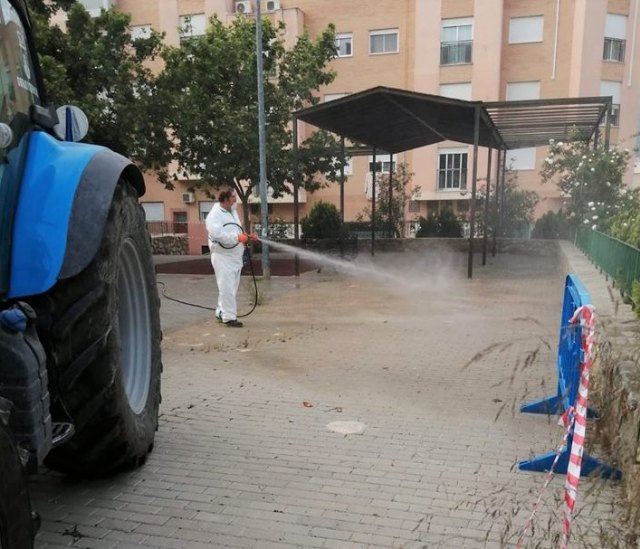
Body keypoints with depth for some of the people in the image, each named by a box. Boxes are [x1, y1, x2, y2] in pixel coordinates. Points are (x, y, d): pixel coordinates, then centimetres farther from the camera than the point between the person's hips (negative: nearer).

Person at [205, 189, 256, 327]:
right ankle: (229, 317, 0)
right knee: (227, 288, -7)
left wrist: (246, 237, 6)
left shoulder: (232, 212, 15)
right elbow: (217, 234, -26)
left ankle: (221, 312, 27)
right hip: (223, 257, -9)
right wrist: (237, 237, -28)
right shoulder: (214, 214, -13)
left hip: (235, 256, 9)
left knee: (232, 287, 14)